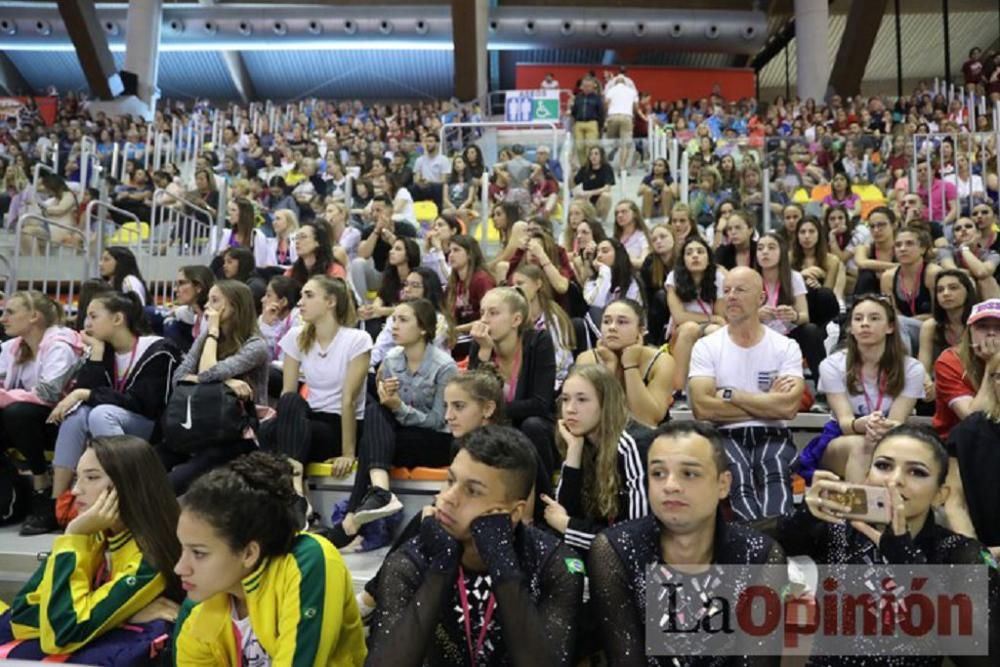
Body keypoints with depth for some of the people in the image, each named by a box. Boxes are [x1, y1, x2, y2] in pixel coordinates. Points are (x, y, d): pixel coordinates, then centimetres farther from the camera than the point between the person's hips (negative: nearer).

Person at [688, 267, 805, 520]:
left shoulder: (786, 347, 7)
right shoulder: (706, 347, 6)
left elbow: (788, 407, -10)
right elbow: (703, 408, -9)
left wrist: (729, 394, -6)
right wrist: (767, 403, -4)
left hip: (772, 435, 1)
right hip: (726, 436, 0)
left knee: (776, 472, -34)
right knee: (738, 473, -34)